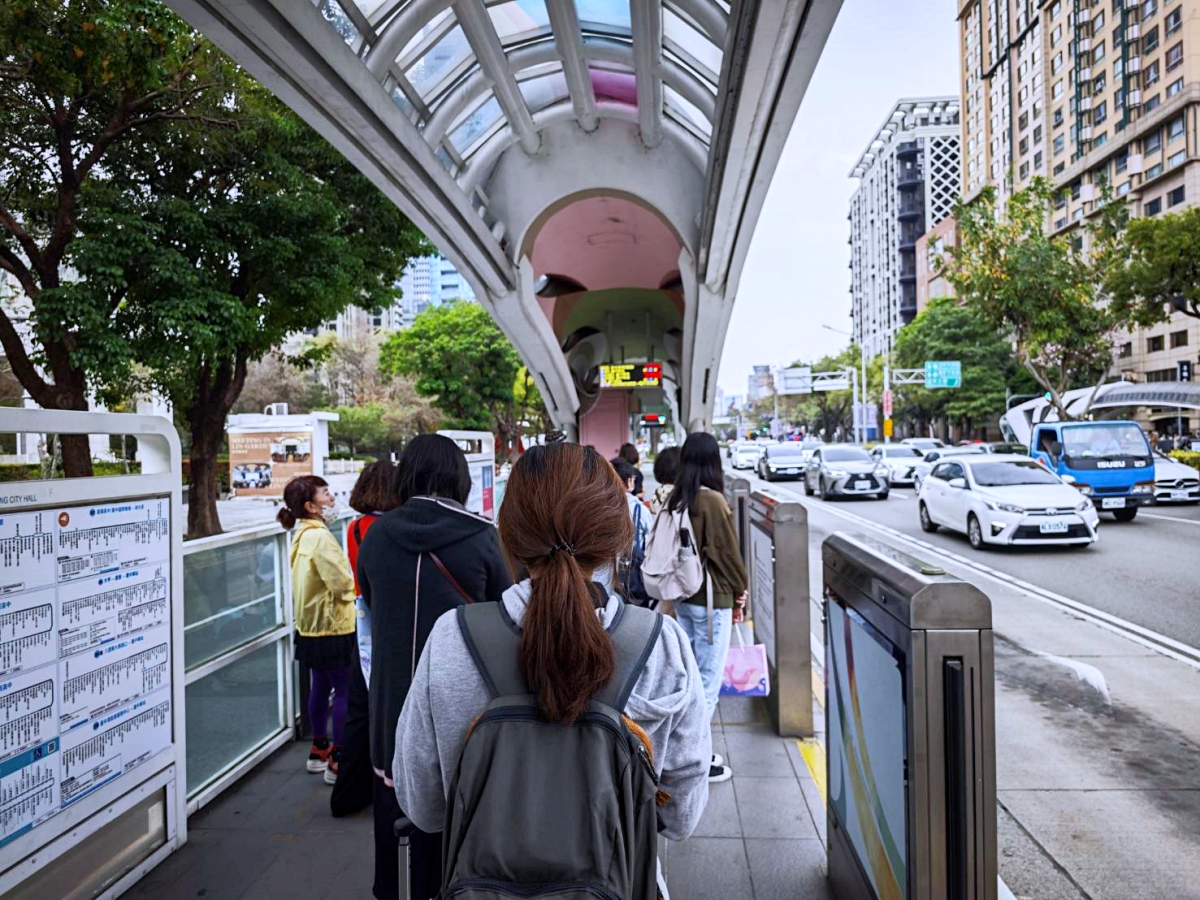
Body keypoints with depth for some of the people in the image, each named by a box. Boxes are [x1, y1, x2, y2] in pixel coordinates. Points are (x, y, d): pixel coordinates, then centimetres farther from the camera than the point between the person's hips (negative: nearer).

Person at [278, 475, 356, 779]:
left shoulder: (302, 534, 7)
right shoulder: (320, 537, -22)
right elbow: (343, 583, -23)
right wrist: (354, 584, -3)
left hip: (312, 625, 10)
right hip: (333, 627, -10)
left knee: (321, 686, 19)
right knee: (345, 691, -1)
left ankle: (319, 750, 32)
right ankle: (338, 761, 5)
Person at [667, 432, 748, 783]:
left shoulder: (675, 501, 2)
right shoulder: (713, 501, -17)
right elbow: (728, 552, -12)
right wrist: (740, 591, 2)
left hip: (682, 597, 7)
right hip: (712, 600, -7)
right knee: (709, 681, 3)